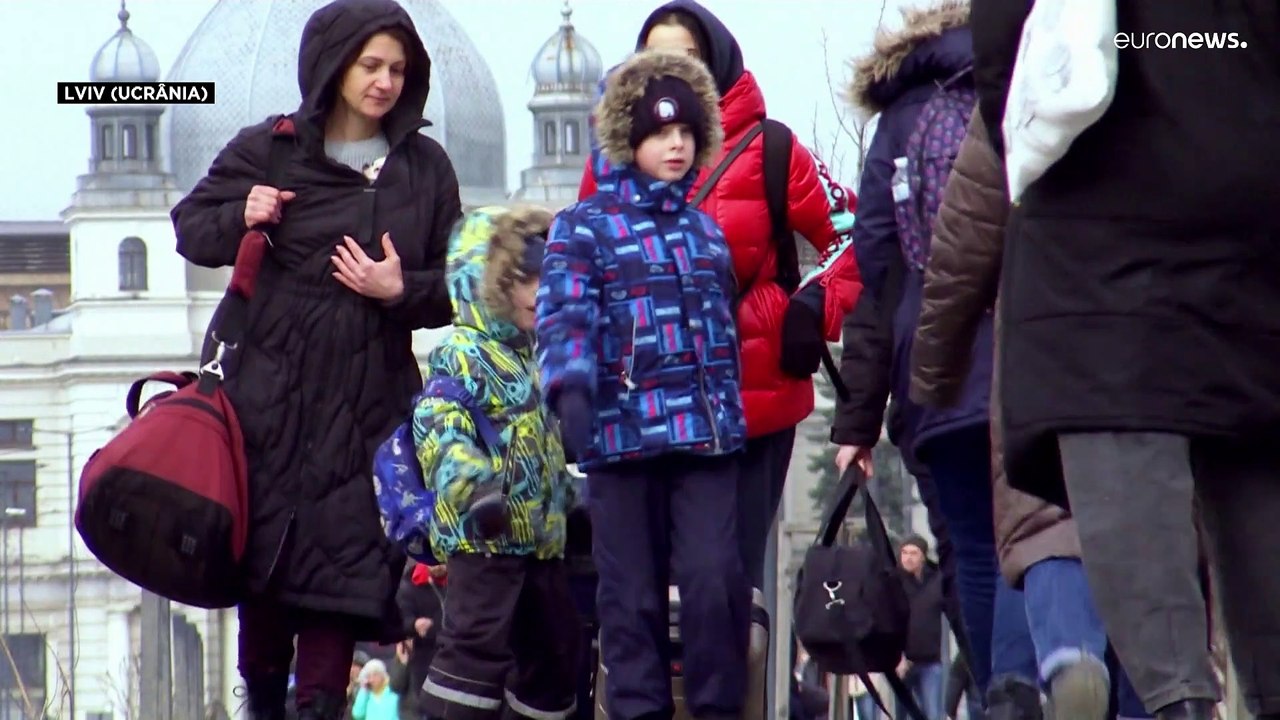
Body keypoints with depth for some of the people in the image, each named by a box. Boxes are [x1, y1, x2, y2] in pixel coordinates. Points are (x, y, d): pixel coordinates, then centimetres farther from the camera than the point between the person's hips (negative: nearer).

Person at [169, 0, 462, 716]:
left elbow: (455, 284, 9)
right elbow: (191, 227, 9)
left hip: (368, 401, 1)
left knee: (343, 554, -7)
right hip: (273, 392, -1)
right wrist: (240, 219, -12)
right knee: (267, 549, 0)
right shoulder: (268, 150, 3)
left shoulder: (426, 167, 7)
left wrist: (402, 291, -12)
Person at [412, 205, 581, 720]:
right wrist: (471, 485, -38)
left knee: (555, 645, 14)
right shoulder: (461, 355, -11)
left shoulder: (535, 358, 19)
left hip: (542, 535, 9)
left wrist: (569, 498, 34)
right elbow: (440, 428, -24)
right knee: (479, 641, -14)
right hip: (483, 535, -9)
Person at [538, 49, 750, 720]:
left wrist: (732, 416, 26)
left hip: (708, 437, 3)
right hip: (623, 433, -3)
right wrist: (569, 387, -29)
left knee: (716, 581, -9)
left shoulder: (706, 231, 18)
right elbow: (564, 314, -12)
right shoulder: (584, 229, 3)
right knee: (632, 594, 1)